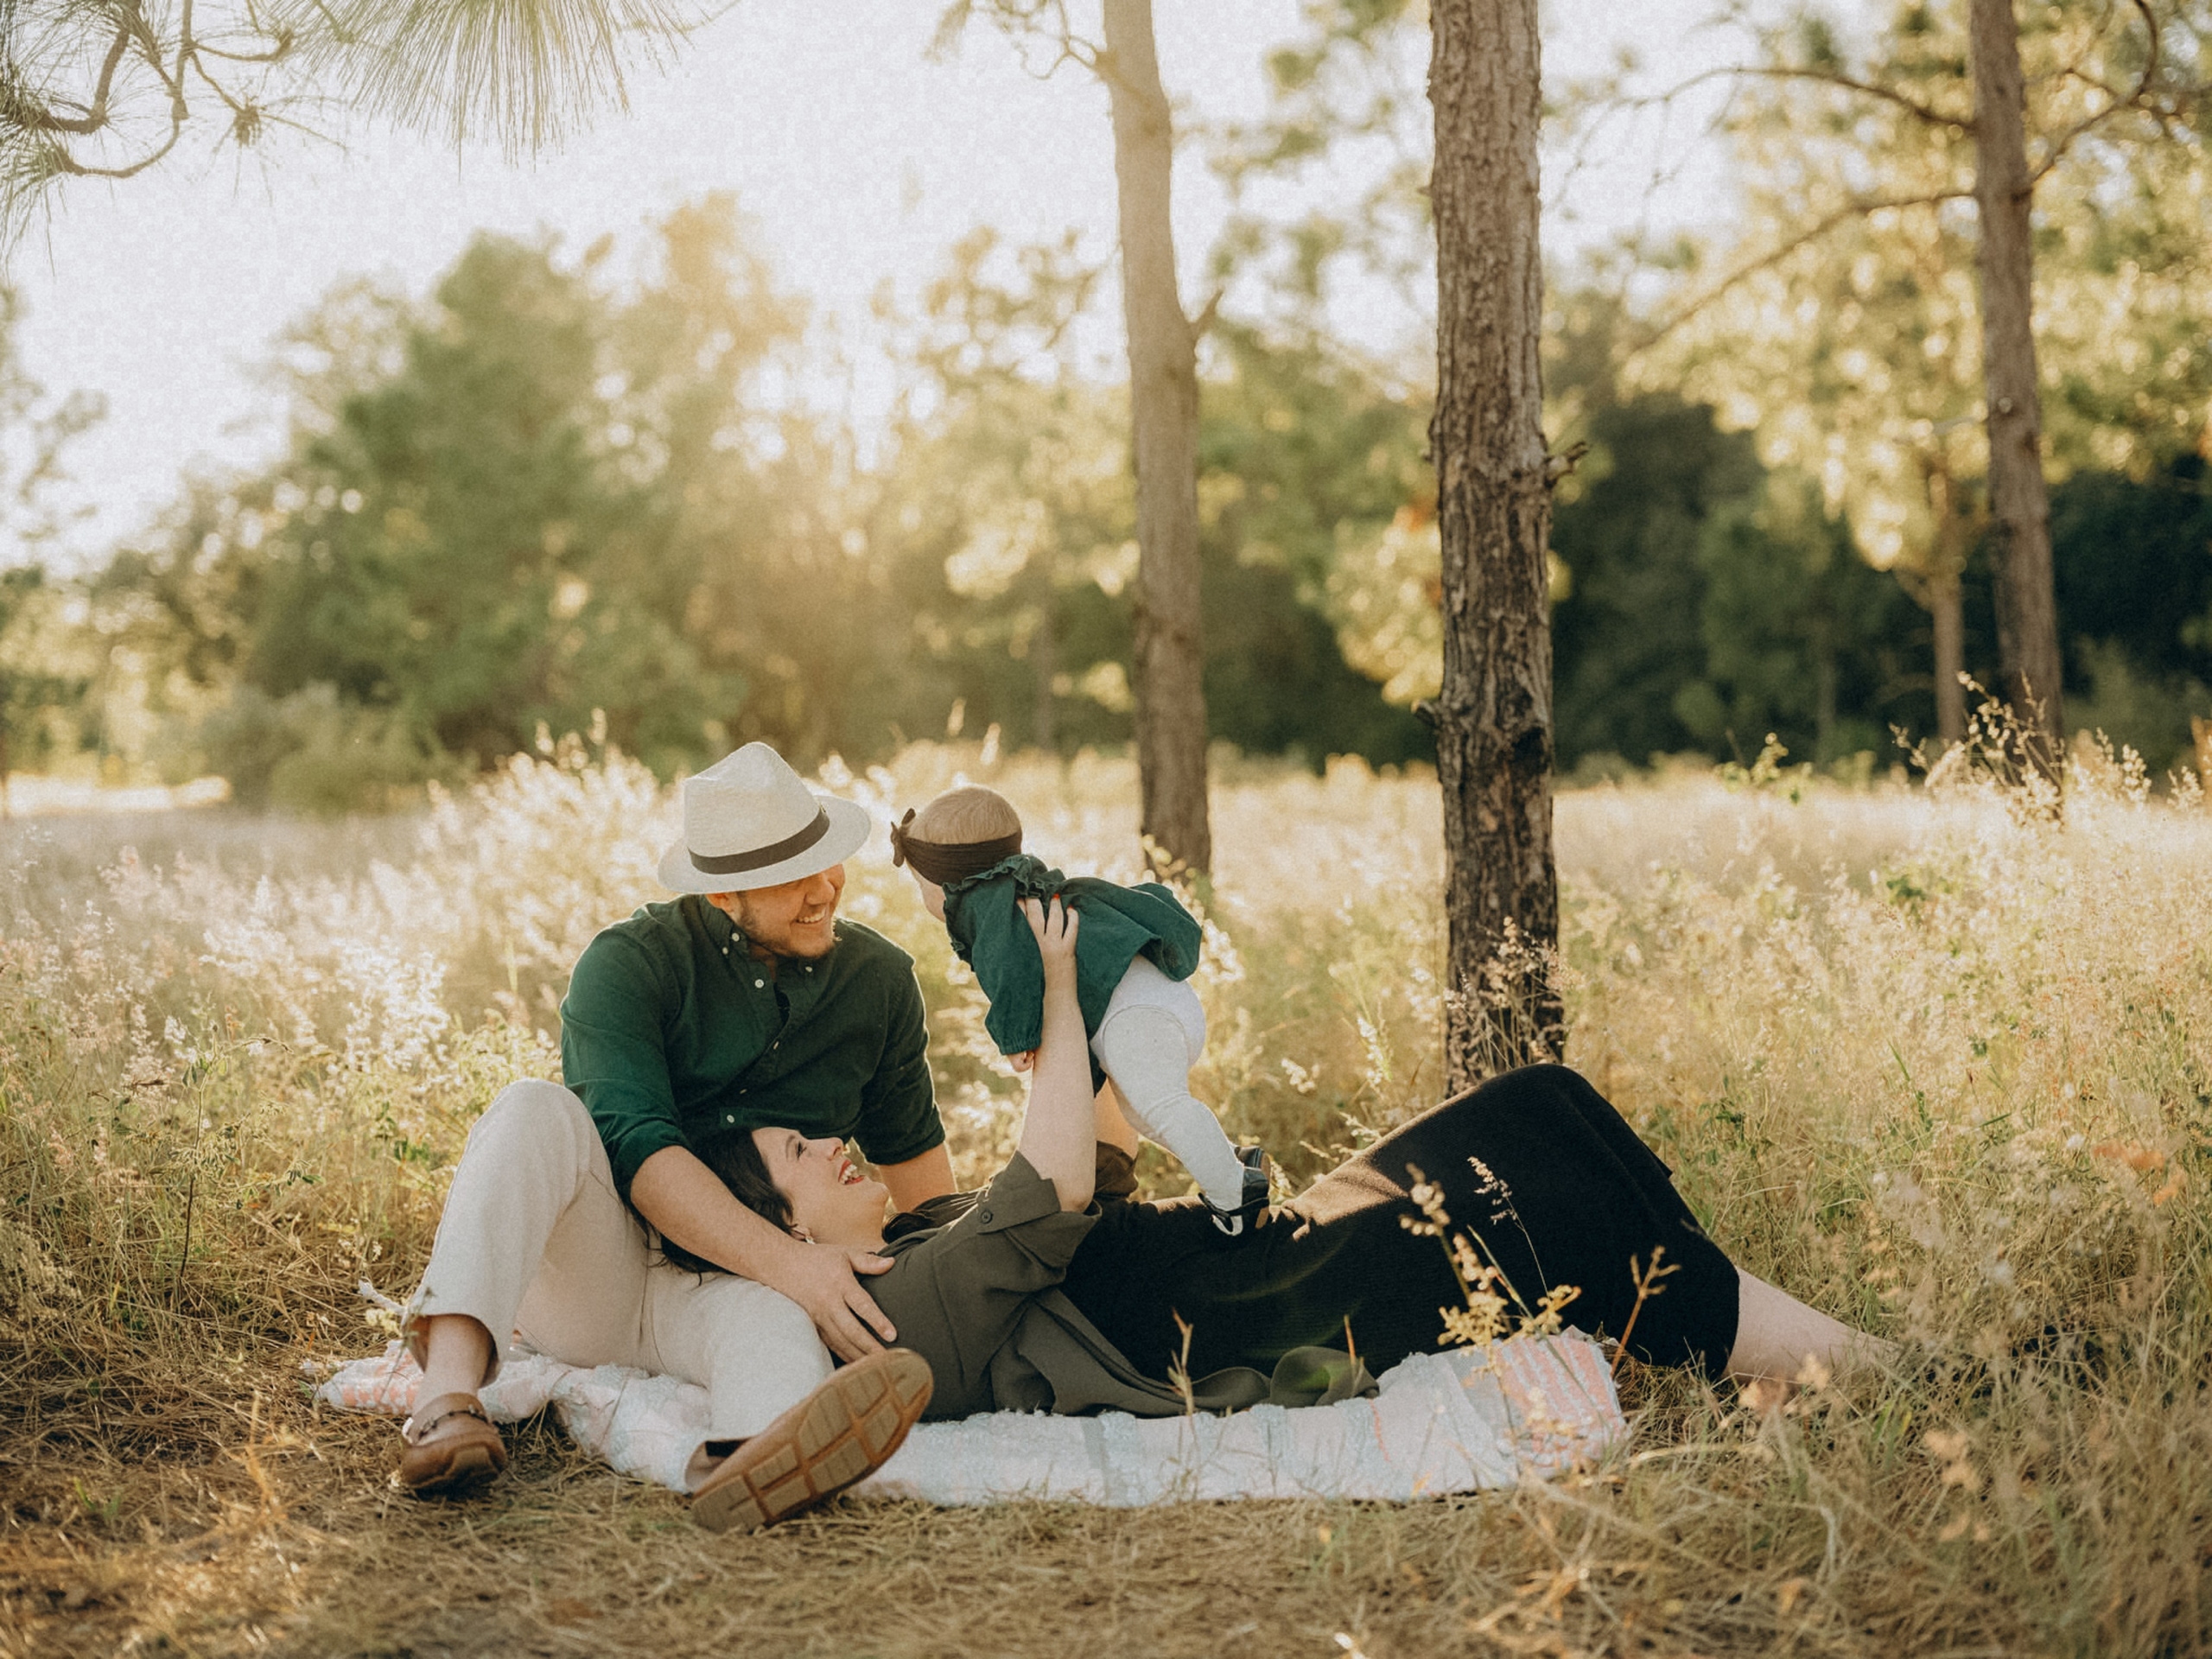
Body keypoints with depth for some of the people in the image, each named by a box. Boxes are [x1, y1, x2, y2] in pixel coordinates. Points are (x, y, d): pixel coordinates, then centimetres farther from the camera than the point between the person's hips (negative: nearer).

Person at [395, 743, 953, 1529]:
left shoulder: (881, 981, 7)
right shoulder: (629, 964, -9)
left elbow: (909, 1145, 23)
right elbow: (635, 1149, -23)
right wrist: (787, 1260, -33)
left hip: (728, 1289, 2)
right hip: (588, 1272, -1)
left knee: (778, 1320, -36)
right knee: (535, 1110, -31)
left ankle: (753, 1464, -73)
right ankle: (449, 1393, -47)